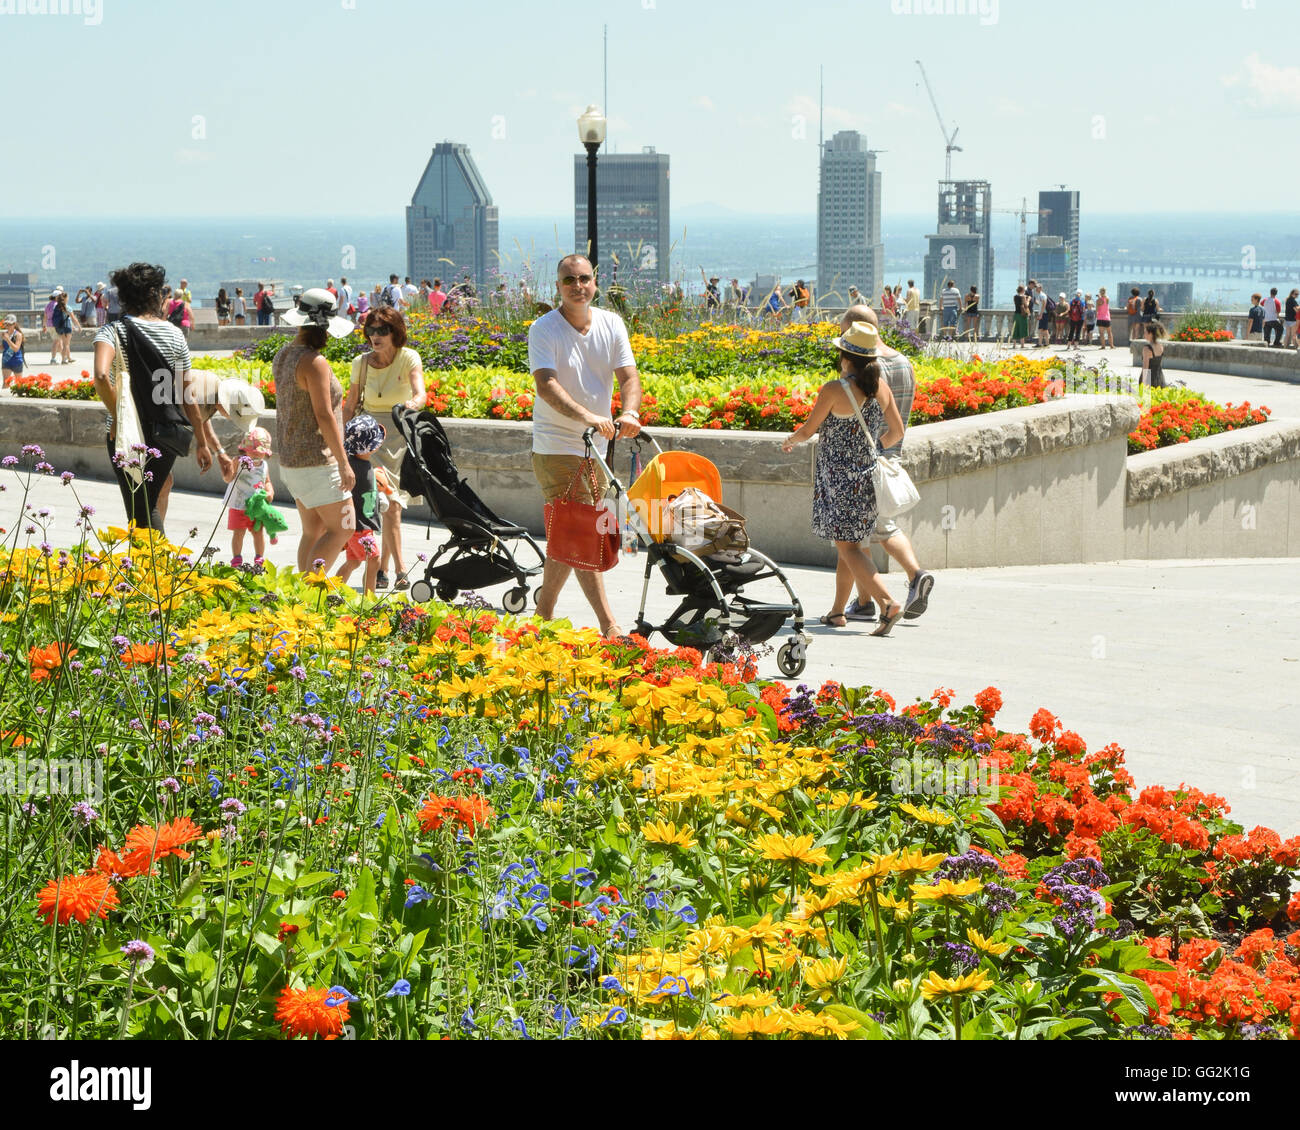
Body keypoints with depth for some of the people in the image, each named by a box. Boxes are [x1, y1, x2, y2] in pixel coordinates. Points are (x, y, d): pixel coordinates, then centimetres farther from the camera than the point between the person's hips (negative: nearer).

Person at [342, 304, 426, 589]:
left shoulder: (409, 358, -7)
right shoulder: (361, 363, 0)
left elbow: (420, 394, -23)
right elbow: (350, 407, 9)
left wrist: (413, 403, -45)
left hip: (402, 436, 0)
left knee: (392, 506, 1)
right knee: (390, 505, -12)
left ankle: (382, 569, 13)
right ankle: (400, 571, -16)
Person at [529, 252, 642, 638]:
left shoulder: (611, 324, 5)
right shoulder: (544, 329, -10)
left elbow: (628, 375, -3)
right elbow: (546, 385, -23)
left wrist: (630, 411, -25)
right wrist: (587, 415, -38)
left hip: (597, 447, 6)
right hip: (556, 448, -5)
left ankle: (543, 616, 28)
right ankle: (609, 626, -14)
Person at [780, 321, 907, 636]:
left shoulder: (833, 390, -15)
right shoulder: (881, 386, 1)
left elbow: (809, 429, -4)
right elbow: (896, 432, 9)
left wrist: (790, 440, 18)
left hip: (839, 477, -6)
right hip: (867, 475, 7)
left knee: (847, 546, -6)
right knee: (848, 542, 16)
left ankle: (888, 602, -22)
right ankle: (837, 611, 23)